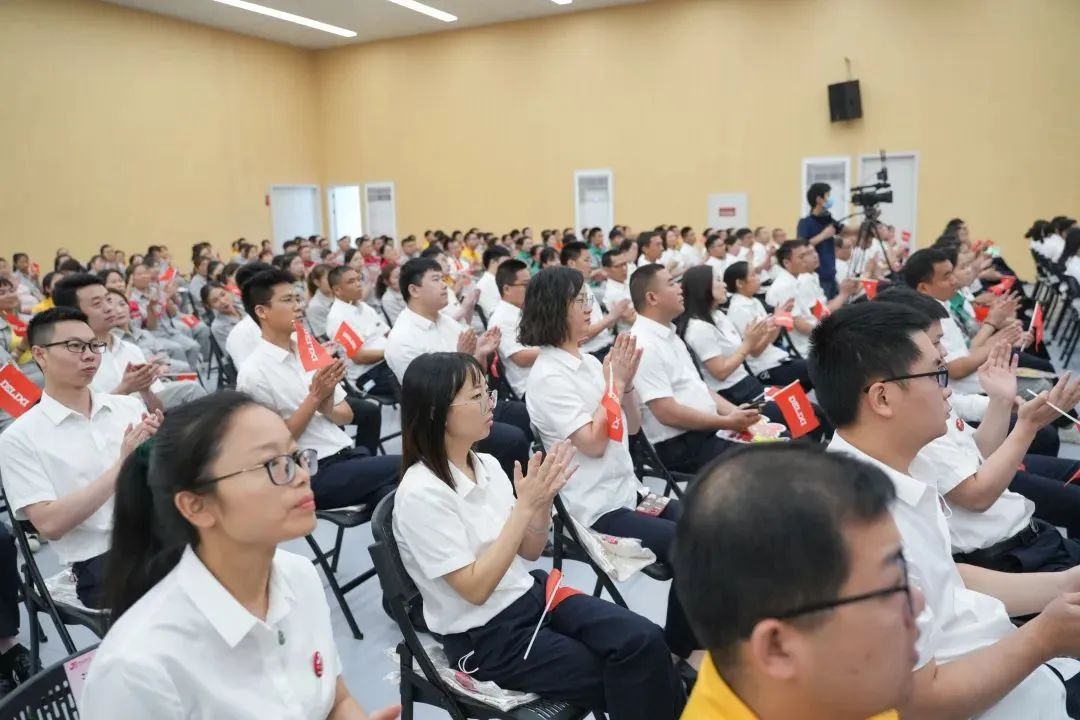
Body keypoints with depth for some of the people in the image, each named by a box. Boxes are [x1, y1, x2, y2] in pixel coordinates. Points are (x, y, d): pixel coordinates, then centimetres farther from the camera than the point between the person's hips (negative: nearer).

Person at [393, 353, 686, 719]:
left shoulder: (486, 465, 1)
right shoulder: (420, 493, -20)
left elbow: (529, 551, 7)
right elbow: (475, 589, -22)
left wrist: (543, 500, -13)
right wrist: (525, 505, -25)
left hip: (531, 593, 6)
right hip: (487, 637, -6)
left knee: (644, 641, -17)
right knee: (631, 684, -14)